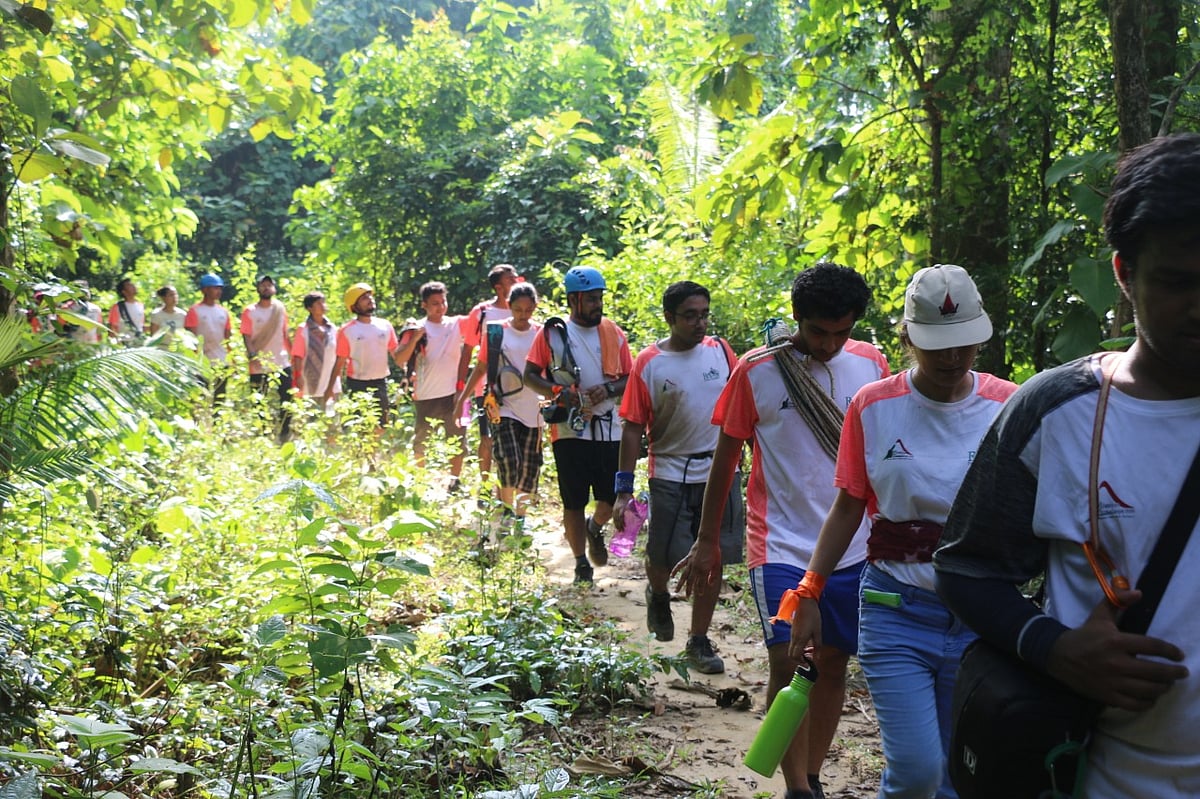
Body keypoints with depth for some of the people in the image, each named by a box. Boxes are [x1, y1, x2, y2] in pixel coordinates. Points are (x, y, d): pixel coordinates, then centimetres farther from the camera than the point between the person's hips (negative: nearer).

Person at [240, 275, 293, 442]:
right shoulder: (250, 312, -3)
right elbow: (246, 337, -8)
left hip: (282, 364, 3)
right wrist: (252, 356, -23)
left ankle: (284, 435, 15)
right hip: (259, 367, -3)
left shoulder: (280, 309, 8)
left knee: (287, 401, 2)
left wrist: (293, 355, 7)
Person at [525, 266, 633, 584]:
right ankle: (581, 563, 18)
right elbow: (530, 375, 3)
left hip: (609, 429, 2)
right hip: (569, 429, -2)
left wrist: (608, 389, -11)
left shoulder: (613, 333, 7)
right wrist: (559, 392, -14)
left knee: (615, 496, 3)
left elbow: (630, 379, 10)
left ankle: (595, 528, 36)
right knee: (574, 501, 3)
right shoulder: (552, 333, 1)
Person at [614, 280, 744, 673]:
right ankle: (658, 595, 37)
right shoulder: (649, 362, -6)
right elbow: (633, 427, -5)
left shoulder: (720, 351, 3)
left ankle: (699, 641, 20)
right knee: (663, 558, 1)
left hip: (720, 471, 3)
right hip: (671, 474, -3)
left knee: (713, 559, 5)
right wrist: (624, 489, -7)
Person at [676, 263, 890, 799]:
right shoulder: (756, 372, -7)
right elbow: (726, 457, 0)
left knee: (833, 661, 10)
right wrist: (707, 542, 1)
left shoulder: (870, 365, 1)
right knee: (787, 661, -12)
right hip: (781, 545, -3)